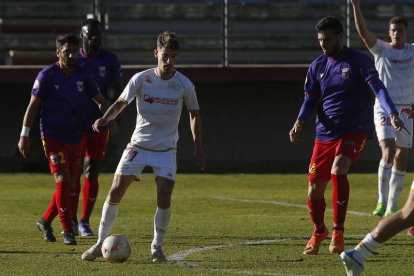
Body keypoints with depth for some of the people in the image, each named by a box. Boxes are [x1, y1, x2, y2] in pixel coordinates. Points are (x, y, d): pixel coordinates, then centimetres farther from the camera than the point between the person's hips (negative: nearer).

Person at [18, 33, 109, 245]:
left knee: (68, 185, 6)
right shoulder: (47, 76, -8)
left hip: (74, 138, 5)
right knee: (63, 180, -16)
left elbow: (100, 101, 13)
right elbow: (33, 106, -2)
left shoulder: (83, 76, 4)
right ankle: (68, 231, -13)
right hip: (52, 136, -5)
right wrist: (24, 135, -4)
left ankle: (46, 221, 26)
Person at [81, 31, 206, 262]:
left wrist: (198, 147, 7)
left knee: (164, 199, -13)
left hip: (166, 150, 0)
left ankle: (157, 246, 8)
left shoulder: (184, 84, -6)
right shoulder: (142, 79, -9)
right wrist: (106, 118, -29)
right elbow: (121, 103, -7)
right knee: (115, 192, -7)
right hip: (139, 145, 0)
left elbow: (194, 113, 9)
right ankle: (101, 243, 7)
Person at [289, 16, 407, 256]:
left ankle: (338, 231, -20)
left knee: (338, 170, -31)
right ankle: (319, 232, 31)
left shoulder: (359, 61, -4)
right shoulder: (317, 66, 10)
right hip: (325, 134, 5)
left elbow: (378, 87, -15)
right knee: (315, 189, 1)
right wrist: (300, 122, -8)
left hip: (355, 130, -5)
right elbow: (310, 99, 12)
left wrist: (393, 114, -32)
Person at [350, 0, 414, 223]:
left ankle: (392, 206, 15)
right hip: (384, 109, -3)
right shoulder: (381, 49, -3)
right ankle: (382, 200, -14)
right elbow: (363, 31, -16)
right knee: (388, 152, -22)